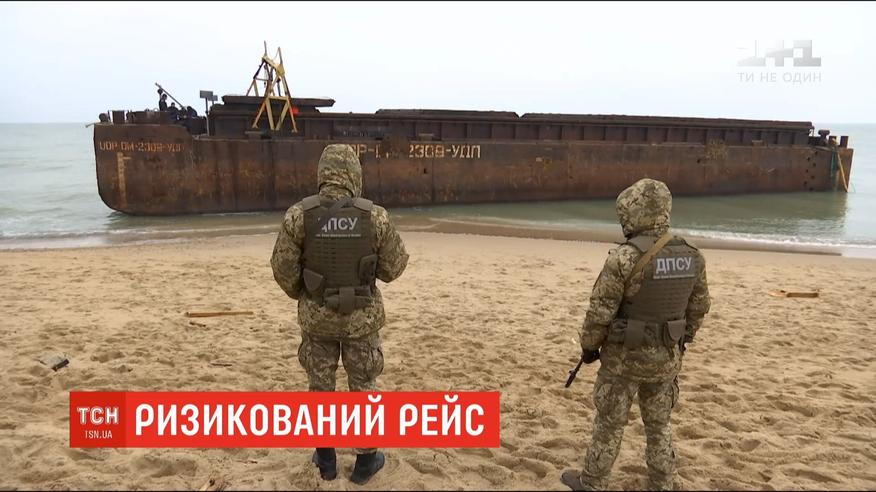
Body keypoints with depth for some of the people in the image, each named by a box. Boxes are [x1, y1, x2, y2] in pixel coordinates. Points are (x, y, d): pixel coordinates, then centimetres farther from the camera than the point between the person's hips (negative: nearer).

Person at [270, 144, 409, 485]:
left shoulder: (298, 215, -13)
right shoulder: (375, 216, -14)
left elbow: (283, 269, -8)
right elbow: (393, 269, -6)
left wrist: (301, 295, 12)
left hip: (317, 316, 1)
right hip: (362, 317, -1)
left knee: (320, 385, 18)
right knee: (363, 386, 15)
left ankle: (326, 459, 31)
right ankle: (365, 460, 28)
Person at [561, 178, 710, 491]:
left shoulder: (624, 258, -24)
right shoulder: (692, 257, -4)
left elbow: (600, 311, -19)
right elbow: (698, 308, 8)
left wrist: (589, 346, -2)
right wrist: (679, 344, 21)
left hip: (625, 357, -5)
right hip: (666, 358, 5)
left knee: (609, 423, 11)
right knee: (658, 424, 21)